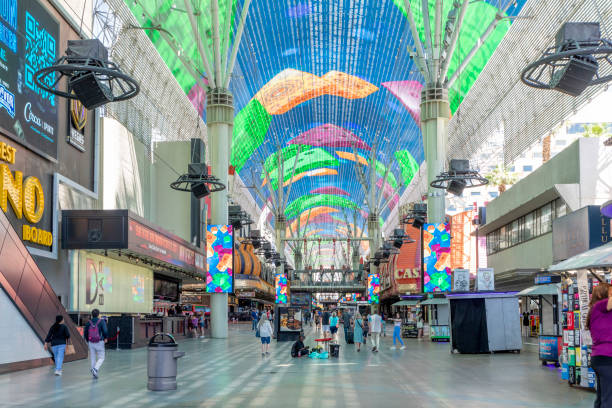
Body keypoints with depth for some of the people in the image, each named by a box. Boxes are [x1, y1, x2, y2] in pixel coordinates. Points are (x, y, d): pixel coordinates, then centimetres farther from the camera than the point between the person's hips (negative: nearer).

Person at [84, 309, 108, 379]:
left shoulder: (89, 322, 2)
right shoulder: (101, 322, -7)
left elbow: (85, 333, 4)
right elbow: (105, 331, -15)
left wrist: (87, 341, 20)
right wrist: (106, 338, 4)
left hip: (91, 343, 3)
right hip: (99, 342, -3)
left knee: (93, 358, 12)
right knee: (101, 358, 5)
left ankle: (94, 374, 14)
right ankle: (95, 369, -19)